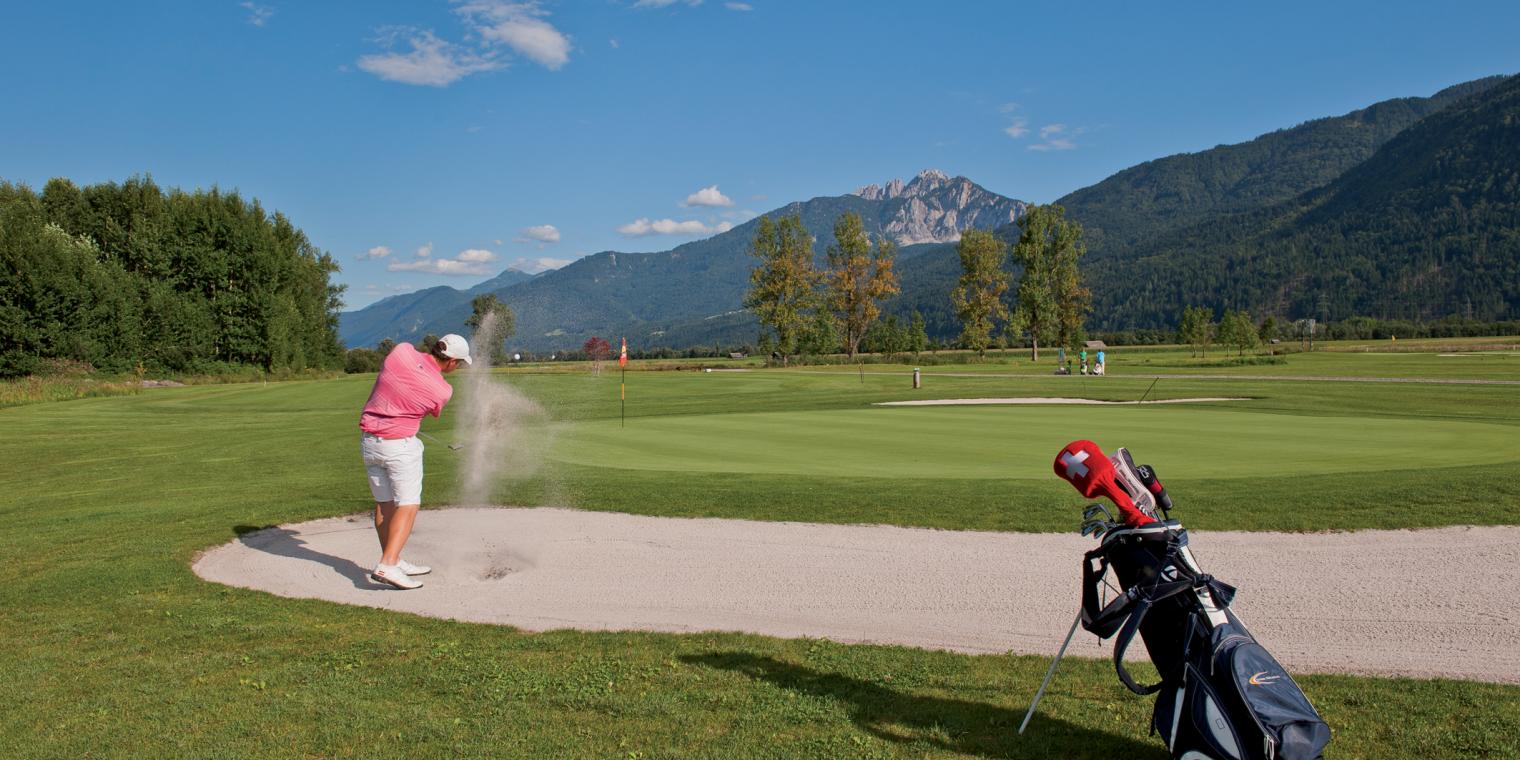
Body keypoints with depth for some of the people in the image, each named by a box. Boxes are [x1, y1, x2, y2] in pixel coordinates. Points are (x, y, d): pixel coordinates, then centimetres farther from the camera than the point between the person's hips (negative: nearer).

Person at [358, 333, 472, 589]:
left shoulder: (401, 350, -9)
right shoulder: (443, 390, -14)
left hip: (368, 439, 6)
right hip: (399, 444, -6)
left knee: (384, 503, 14)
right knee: (408, 506, -1)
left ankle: (393, 561, 22)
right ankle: (387, 565, -14)